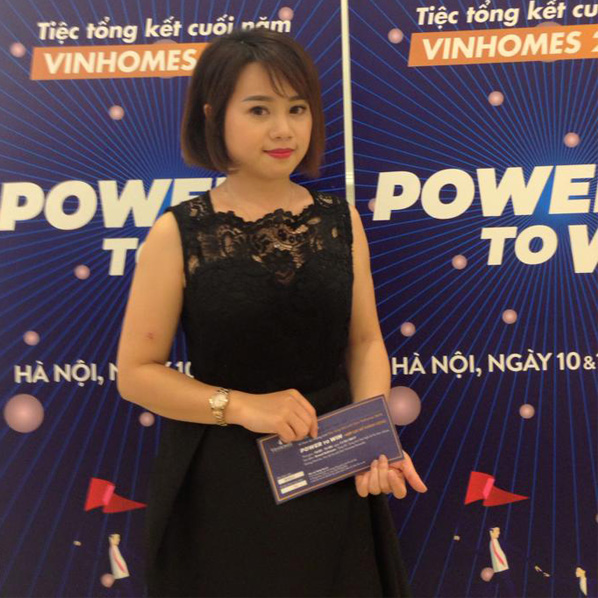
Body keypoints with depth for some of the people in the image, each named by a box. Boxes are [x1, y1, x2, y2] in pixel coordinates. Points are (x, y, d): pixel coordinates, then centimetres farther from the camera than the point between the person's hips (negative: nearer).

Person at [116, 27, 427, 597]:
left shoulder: (340, 220, 0)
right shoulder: (177, 234, -9)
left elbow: (365, 340, 3)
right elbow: (136, 372, -7)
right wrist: (241, 406, -17)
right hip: (219, 484, -2)